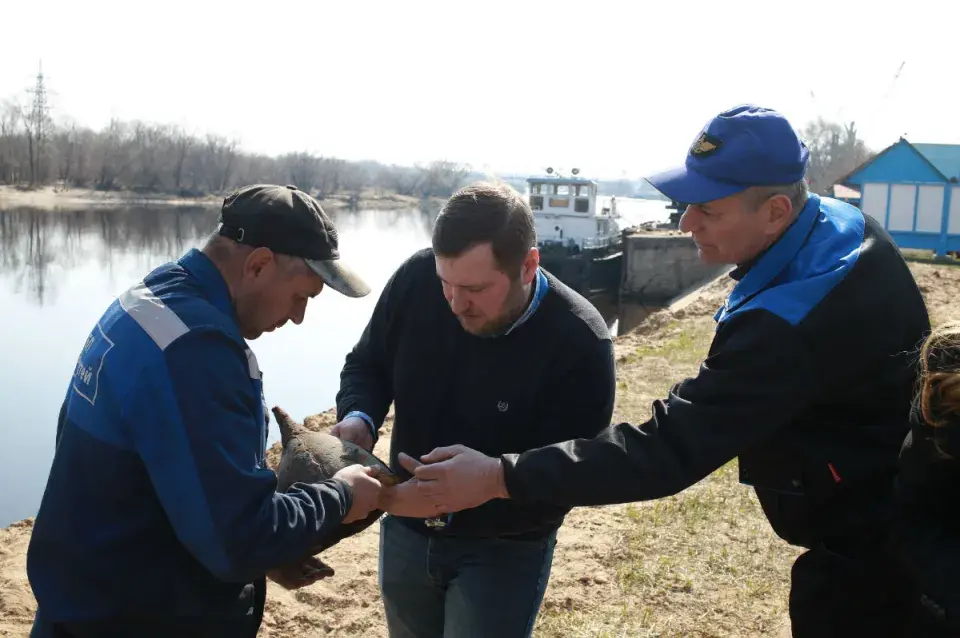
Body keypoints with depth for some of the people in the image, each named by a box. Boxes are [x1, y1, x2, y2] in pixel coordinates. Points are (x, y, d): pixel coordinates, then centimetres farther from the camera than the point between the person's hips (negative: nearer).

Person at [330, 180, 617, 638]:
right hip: (406, 531, 4)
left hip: (503, 551, -4)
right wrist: (358, 418, -20)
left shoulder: (579, 344, -26)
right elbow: (367, 364, 2)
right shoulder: (417, 279, -16)